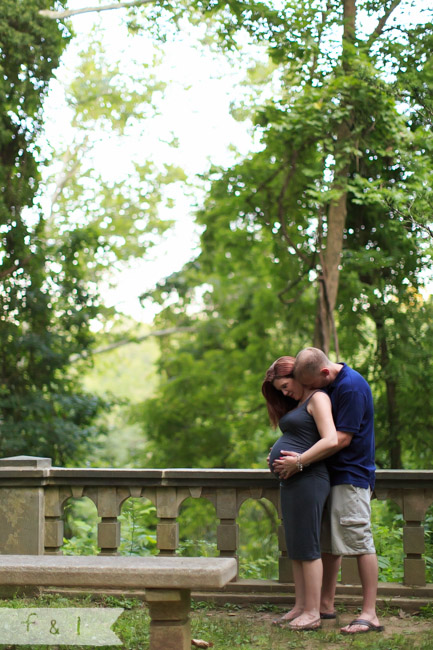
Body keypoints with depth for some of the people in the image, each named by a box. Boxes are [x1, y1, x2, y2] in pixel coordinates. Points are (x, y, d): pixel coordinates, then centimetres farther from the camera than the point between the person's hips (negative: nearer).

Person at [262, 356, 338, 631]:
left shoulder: (318, 399, -7)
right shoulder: (297, 405, 22)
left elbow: (331, 441, -20)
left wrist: (298, 462, -18)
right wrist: (276, 456, 11)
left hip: (308, 480, -10)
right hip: (290, 483, 10)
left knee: (307, 547, -7)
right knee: (295, 548, 11)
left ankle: (313, 613, -3)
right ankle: (300, 607, 17)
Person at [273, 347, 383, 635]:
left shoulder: (351, 387, -19)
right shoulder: (330, 385, 11)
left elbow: (342, 438, -21)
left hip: (351, 475, -10)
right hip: (332, 474, 10)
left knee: (359, 540, -10)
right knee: (329, 541, 13)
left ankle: (370, 614, -9)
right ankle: (326, 604, 22)